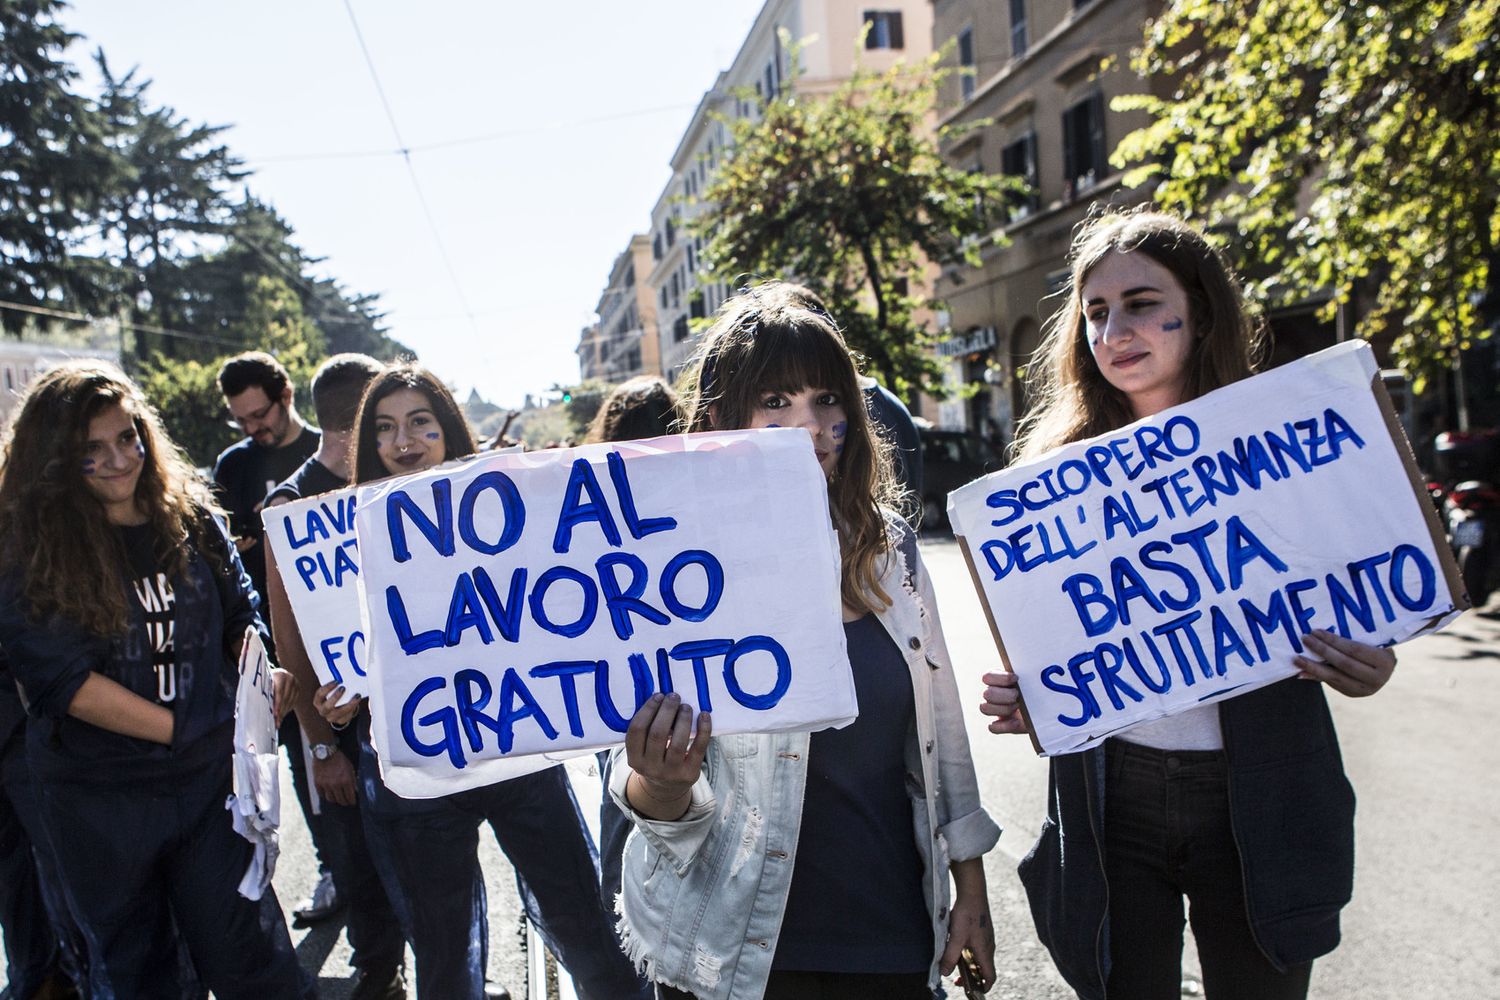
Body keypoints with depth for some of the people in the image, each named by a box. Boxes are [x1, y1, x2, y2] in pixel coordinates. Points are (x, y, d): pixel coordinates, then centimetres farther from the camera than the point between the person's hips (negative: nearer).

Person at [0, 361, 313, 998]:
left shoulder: (189, 515, 0)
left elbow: (241, 614, 9)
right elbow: (59, 676, -16)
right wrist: (182, 729, -19)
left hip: (211, 777, 1)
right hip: (98, 796, -1)